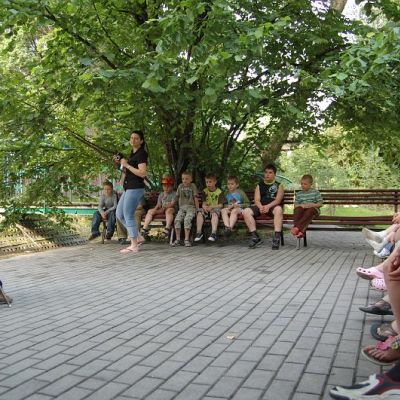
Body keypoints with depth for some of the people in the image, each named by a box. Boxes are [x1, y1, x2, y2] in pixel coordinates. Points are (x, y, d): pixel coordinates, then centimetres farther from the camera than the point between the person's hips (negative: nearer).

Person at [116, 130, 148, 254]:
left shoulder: (141, 154, -10)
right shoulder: (132, 154, 19)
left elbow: (142, 173, -21)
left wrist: (127, 165, -16)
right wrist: (121, 164, 14)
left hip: (135, 189, -10)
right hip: (128, 188, 10)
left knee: (128, 216, -8)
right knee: (119, 214, 12)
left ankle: (134, 246, -1)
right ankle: (138, 237, 18)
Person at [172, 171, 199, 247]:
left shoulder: (193, 186, 5)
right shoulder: (180, 186, 14)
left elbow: (195, 198, 4)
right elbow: (177, 197, 21)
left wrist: (197, 209, 2)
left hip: (191, 207, -3)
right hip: (182, 207, 3)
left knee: (187, 219, -30)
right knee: (177, 220, -23)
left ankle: (187, 240, -27)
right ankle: (178, 239, -18)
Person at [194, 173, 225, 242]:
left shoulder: (219, 192, 1)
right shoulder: (204, 191, 11)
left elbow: (220, 205, -5)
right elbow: (203, 203, 4)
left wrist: (211, 207, -21)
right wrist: (204, 206, -21)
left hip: (215, 208, -3)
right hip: (206, 210, 3)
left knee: (214, 213, -37)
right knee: (200, 212, -28)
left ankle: (213, 233, -47)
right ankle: (199, 232, -30)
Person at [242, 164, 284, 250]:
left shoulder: (279, 185, 13)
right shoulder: (259, 186, 21)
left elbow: (278, 199, -3)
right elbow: (256, 200, 7)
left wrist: (268, 206, -23)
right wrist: (260, 207, -18)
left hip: (273, 207, -3)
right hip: (261, 207, 3)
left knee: (278, 209, -39)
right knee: (246, 211, -24)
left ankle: (277, 237, -42)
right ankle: (255, 237, -26)